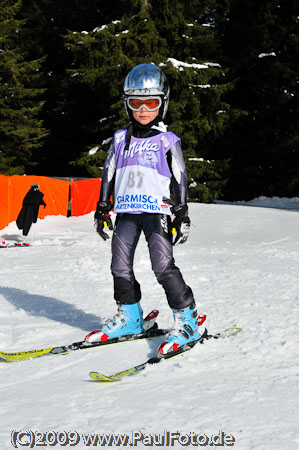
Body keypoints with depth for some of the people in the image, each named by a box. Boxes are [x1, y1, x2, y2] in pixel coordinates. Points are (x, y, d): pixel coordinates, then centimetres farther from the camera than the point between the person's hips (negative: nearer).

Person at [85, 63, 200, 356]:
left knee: (163, 265, -14)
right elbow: (108, 174, 18)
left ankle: (186, 320, -6)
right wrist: (102, 209, 14)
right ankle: (129, 317, 20)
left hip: (157, 211, -4)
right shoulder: (120, 139, 13)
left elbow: (180, 179, 3)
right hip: (126, 211, 5)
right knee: (120, 266, 3)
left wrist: (182, 215, -3)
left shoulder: (168, 141, 2)